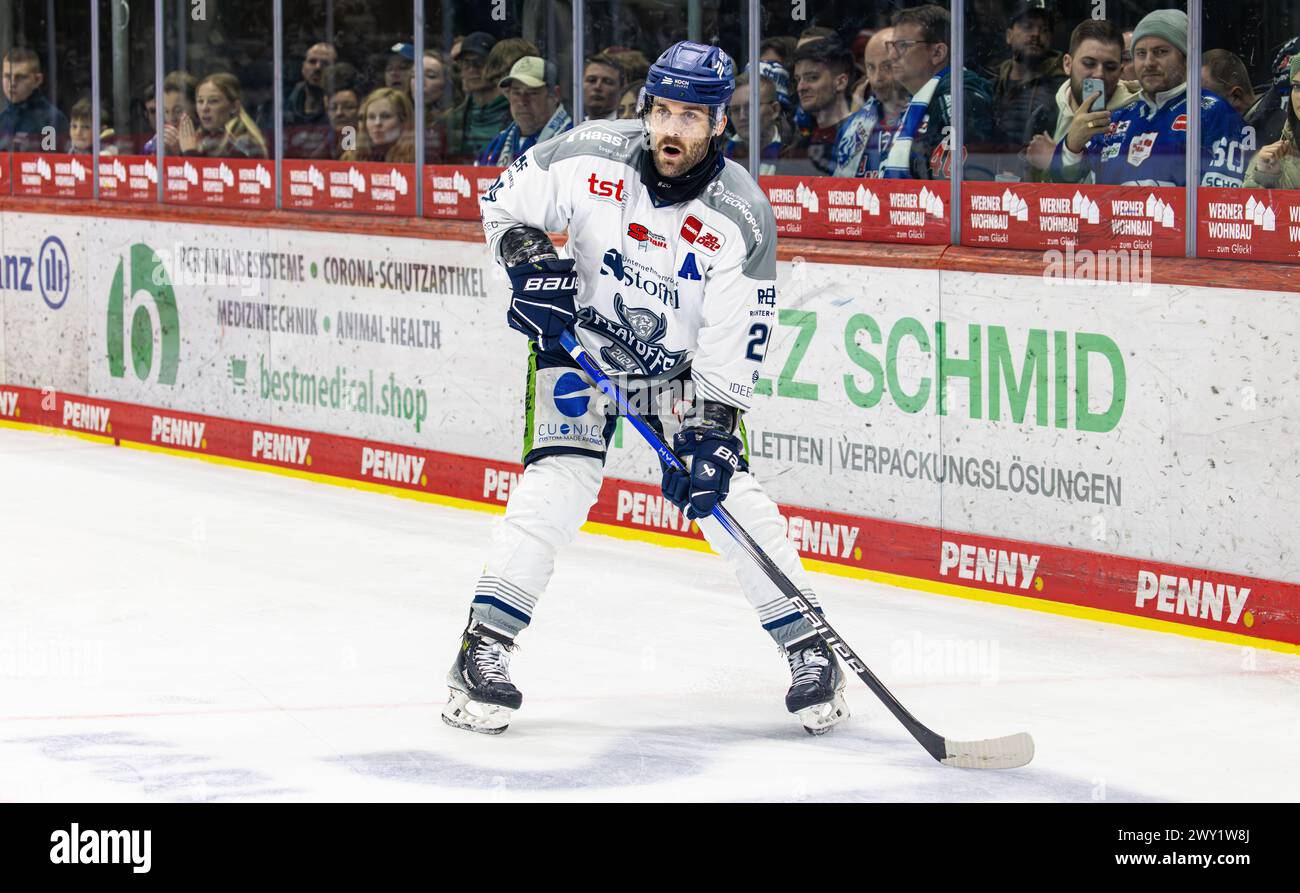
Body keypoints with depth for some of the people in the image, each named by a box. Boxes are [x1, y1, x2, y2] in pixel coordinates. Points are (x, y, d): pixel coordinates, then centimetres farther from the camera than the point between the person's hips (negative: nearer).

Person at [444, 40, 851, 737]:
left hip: (684, 361, 0)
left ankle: (808, 649, 3)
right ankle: (482, 650, -13)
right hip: (579, 339, 0)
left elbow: (735, 343, -20)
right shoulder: (590, 157, -20)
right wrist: (531, 260, -23)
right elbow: (505, 204, -4)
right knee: (557, 480, -17)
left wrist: (712, 432, -26)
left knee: (727, 492, -10)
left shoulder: (741, 215, -21)